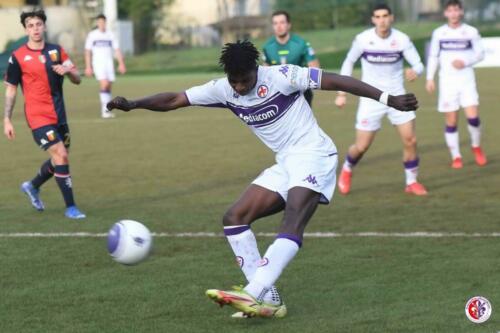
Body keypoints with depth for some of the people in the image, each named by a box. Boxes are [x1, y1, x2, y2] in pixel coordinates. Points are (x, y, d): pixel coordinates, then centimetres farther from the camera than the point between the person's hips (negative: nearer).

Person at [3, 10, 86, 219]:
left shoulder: (56, 51, 6)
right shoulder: (18, 57, -5)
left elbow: (77, 80, 6)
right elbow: (11, 90, 1)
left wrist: (68, 71, -16)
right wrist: (7, 120, -2)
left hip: (59, 114, 6)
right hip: (38, 116, -6)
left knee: (59, 159, 16)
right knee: (61, 156, -16)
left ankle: (33, 187, 43)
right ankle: (70, 207, -8)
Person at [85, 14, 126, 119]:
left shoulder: (110, 35, 9)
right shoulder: (92, 35, 3)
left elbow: (117, 50, 7)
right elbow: (88, 52, 5)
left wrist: (121, 64, -3)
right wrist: (88, 67, -1)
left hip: (109, 63, 3)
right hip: (98, 63, -3)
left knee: (108, 86, 4)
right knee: (104, 84, -19)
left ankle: (107, 110, 14)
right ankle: (104, 110, -19)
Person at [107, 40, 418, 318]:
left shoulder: (280, 76, -17)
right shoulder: (223, 90, 0)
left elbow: (336, 81, -16)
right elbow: (175, 99, 3)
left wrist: (389, 99, -20)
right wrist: (132, 104, -12)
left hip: (313, 156, -8)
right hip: (285, 164, 8)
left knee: (293, 222, -28)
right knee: (234, 219, -3)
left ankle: (253, 294, -42)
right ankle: (268, 300, -7)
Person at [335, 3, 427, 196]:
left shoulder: (402, 40, -10)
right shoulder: (363, 40, -11)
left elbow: (418, 64, -8)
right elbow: (348, 63, 4)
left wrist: (415, 72, -33)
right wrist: (341, 93, 2)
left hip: (397, 97, 1)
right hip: (371, 99, -1)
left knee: (410, 140, -9)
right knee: (361, 146, 1)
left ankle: (411, 183, 9)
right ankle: (347, 170, 33)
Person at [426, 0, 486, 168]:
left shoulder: (471, 32, -1)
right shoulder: (439, 33, 2)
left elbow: (480, 53, 4)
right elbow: (433, 57, 8)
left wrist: (465, 62, -13)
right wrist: (430, 78, 1)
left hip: (467, 80, -1)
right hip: (447, 81, 1)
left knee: (473, 116, -13)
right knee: (451, 121, 0)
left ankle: (476, 147, 13)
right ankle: (456, 156, 11)